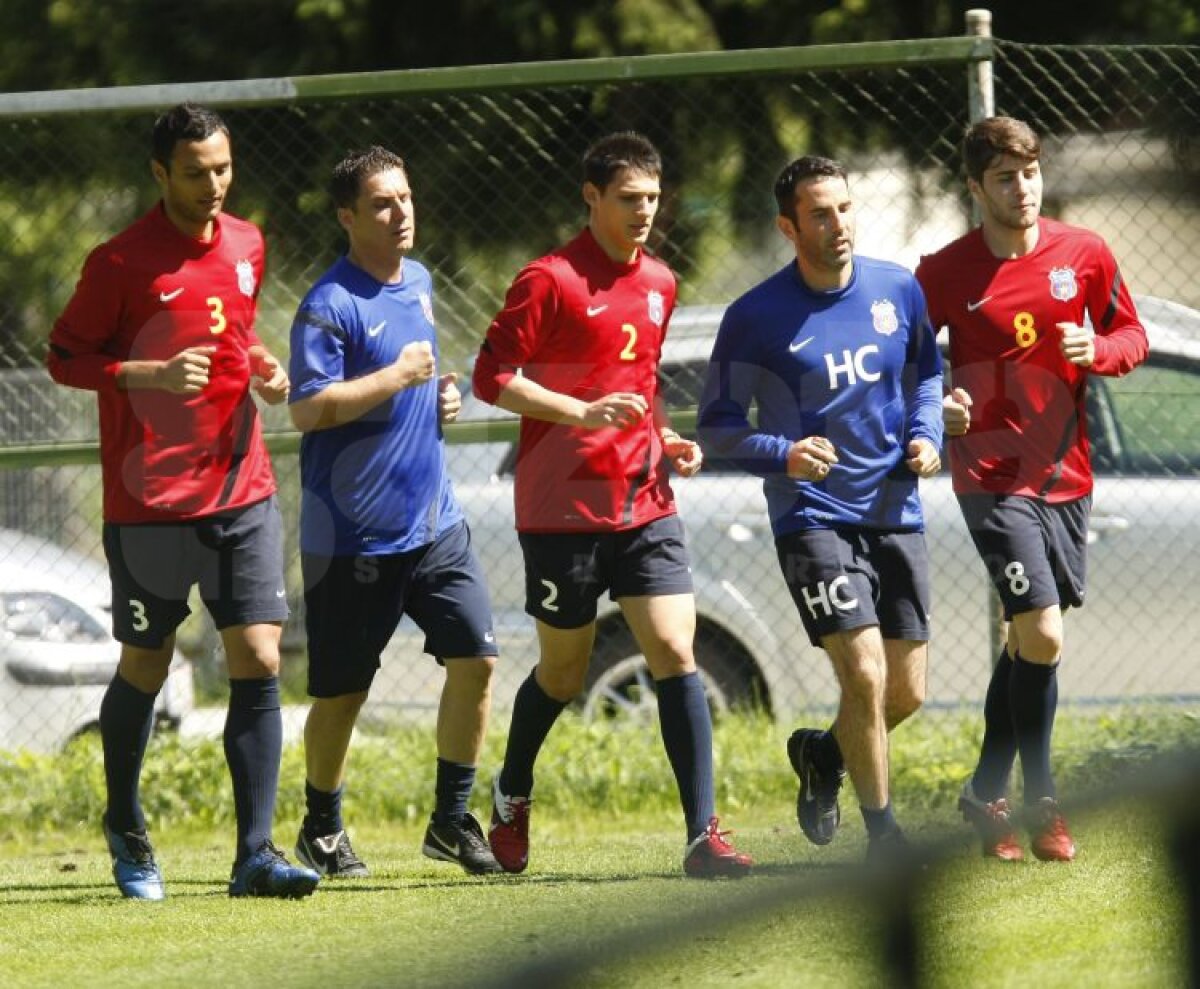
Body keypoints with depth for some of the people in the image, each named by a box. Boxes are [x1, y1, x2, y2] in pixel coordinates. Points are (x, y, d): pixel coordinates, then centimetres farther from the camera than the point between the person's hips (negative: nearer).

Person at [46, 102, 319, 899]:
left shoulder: (247, 246, 9)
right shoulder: (121, 262, -9)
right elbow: (65, 357, -5)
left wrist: (262, 367, 4)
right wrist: (153, 373, -19)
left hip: (242, 491, 4)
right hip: (149, 499, -4)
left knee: (260, 662, -8)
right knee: (145, 669, 7)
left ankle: (256, 854, -9)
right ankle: (126, 830, 31)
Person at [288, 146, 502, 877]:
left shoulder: (419, 282, 11)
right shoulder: (330, 305, -14)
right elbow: (308, 408, -22)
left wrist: (443, 393, 9)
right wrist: (397, 378, -20)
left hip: (435, 522, 6)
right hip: (355, 535, -6)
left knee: (476, 658, -5)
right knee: (342, 692, 4)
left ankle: (453, 819, 8)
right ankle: (323, 828, 23)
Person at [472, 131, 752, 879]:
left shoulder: (659, 284, 12)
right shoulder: (551, 280, -9)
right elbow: (492, 376, -12)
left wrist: (665, 440, 9)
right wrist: (582, 413, -21)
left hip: (643, 503, 5)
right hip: (563, 508, -5)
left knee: (676, 651, -9)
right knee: (563, 671, 8)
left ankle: (704, 834, -12)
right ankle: (512, 796, 36)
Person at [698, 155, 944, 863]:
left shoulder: (899, 290, 2)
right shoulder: (756, 318, -10)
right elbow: (718, 426, -5)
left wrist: (927, 434, 1)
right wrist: (783, 455, -23)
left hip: (896, 513, 5)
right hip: (812, 517, -4)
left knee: (906, 693, 6)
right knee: (865, 673, -17)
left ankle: (822, 754, 38)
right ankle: (883, 831, 1)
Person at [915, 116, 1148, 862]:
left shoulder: (1085, 254, 2)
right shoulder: (945, 274, -6)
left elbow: (1134, 339, 11)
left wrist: (1097, 350, -11)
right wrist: (936, 408, -16)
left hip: (1066, 476, 4)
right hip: (993, 477, -4)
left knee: (1028, 641, 13)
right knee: (1042, 636, -16)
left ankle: (987, 795, 27)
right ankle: (1041, 802, -3)